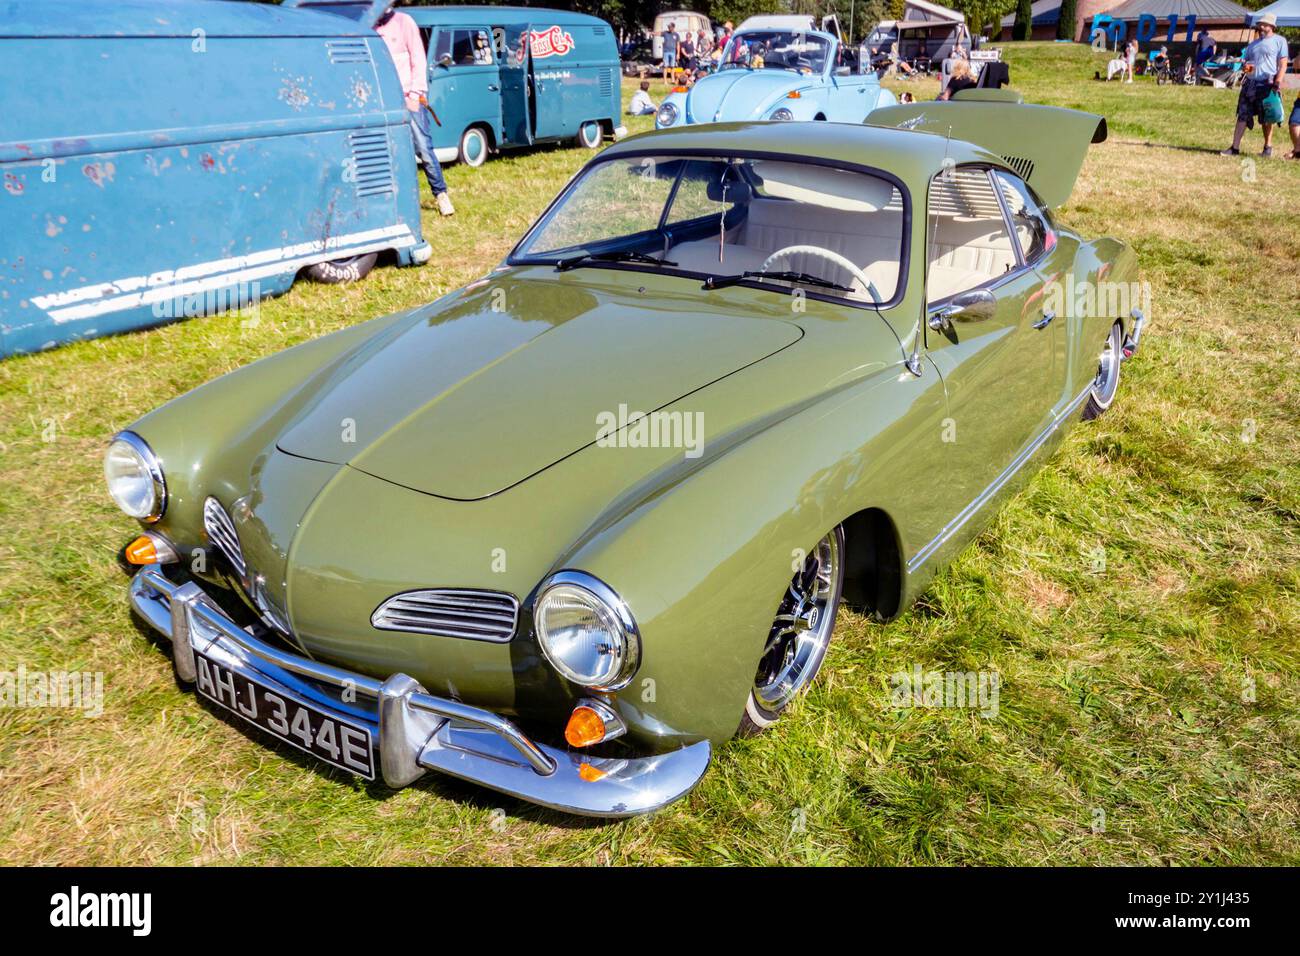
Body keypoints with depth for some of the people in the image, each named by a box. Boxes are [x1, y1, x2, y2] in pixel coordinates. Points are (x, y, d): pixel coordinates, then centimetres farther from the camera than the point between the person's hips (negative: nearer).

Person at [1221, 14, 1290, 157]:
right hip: (1250, 83, 5)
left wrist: (1277, 83, -16)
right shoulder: (1253, 43, 19)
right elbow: (1244, 60, 25)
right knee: (1242, 116, -2)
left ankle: (1268, 147, 12)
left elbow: (1283, 64, -5)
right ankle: (1235, 147, -3)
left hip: (1267, 84, -5)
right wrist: (1245, 66, -2)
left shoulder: (1279, 41, 2)